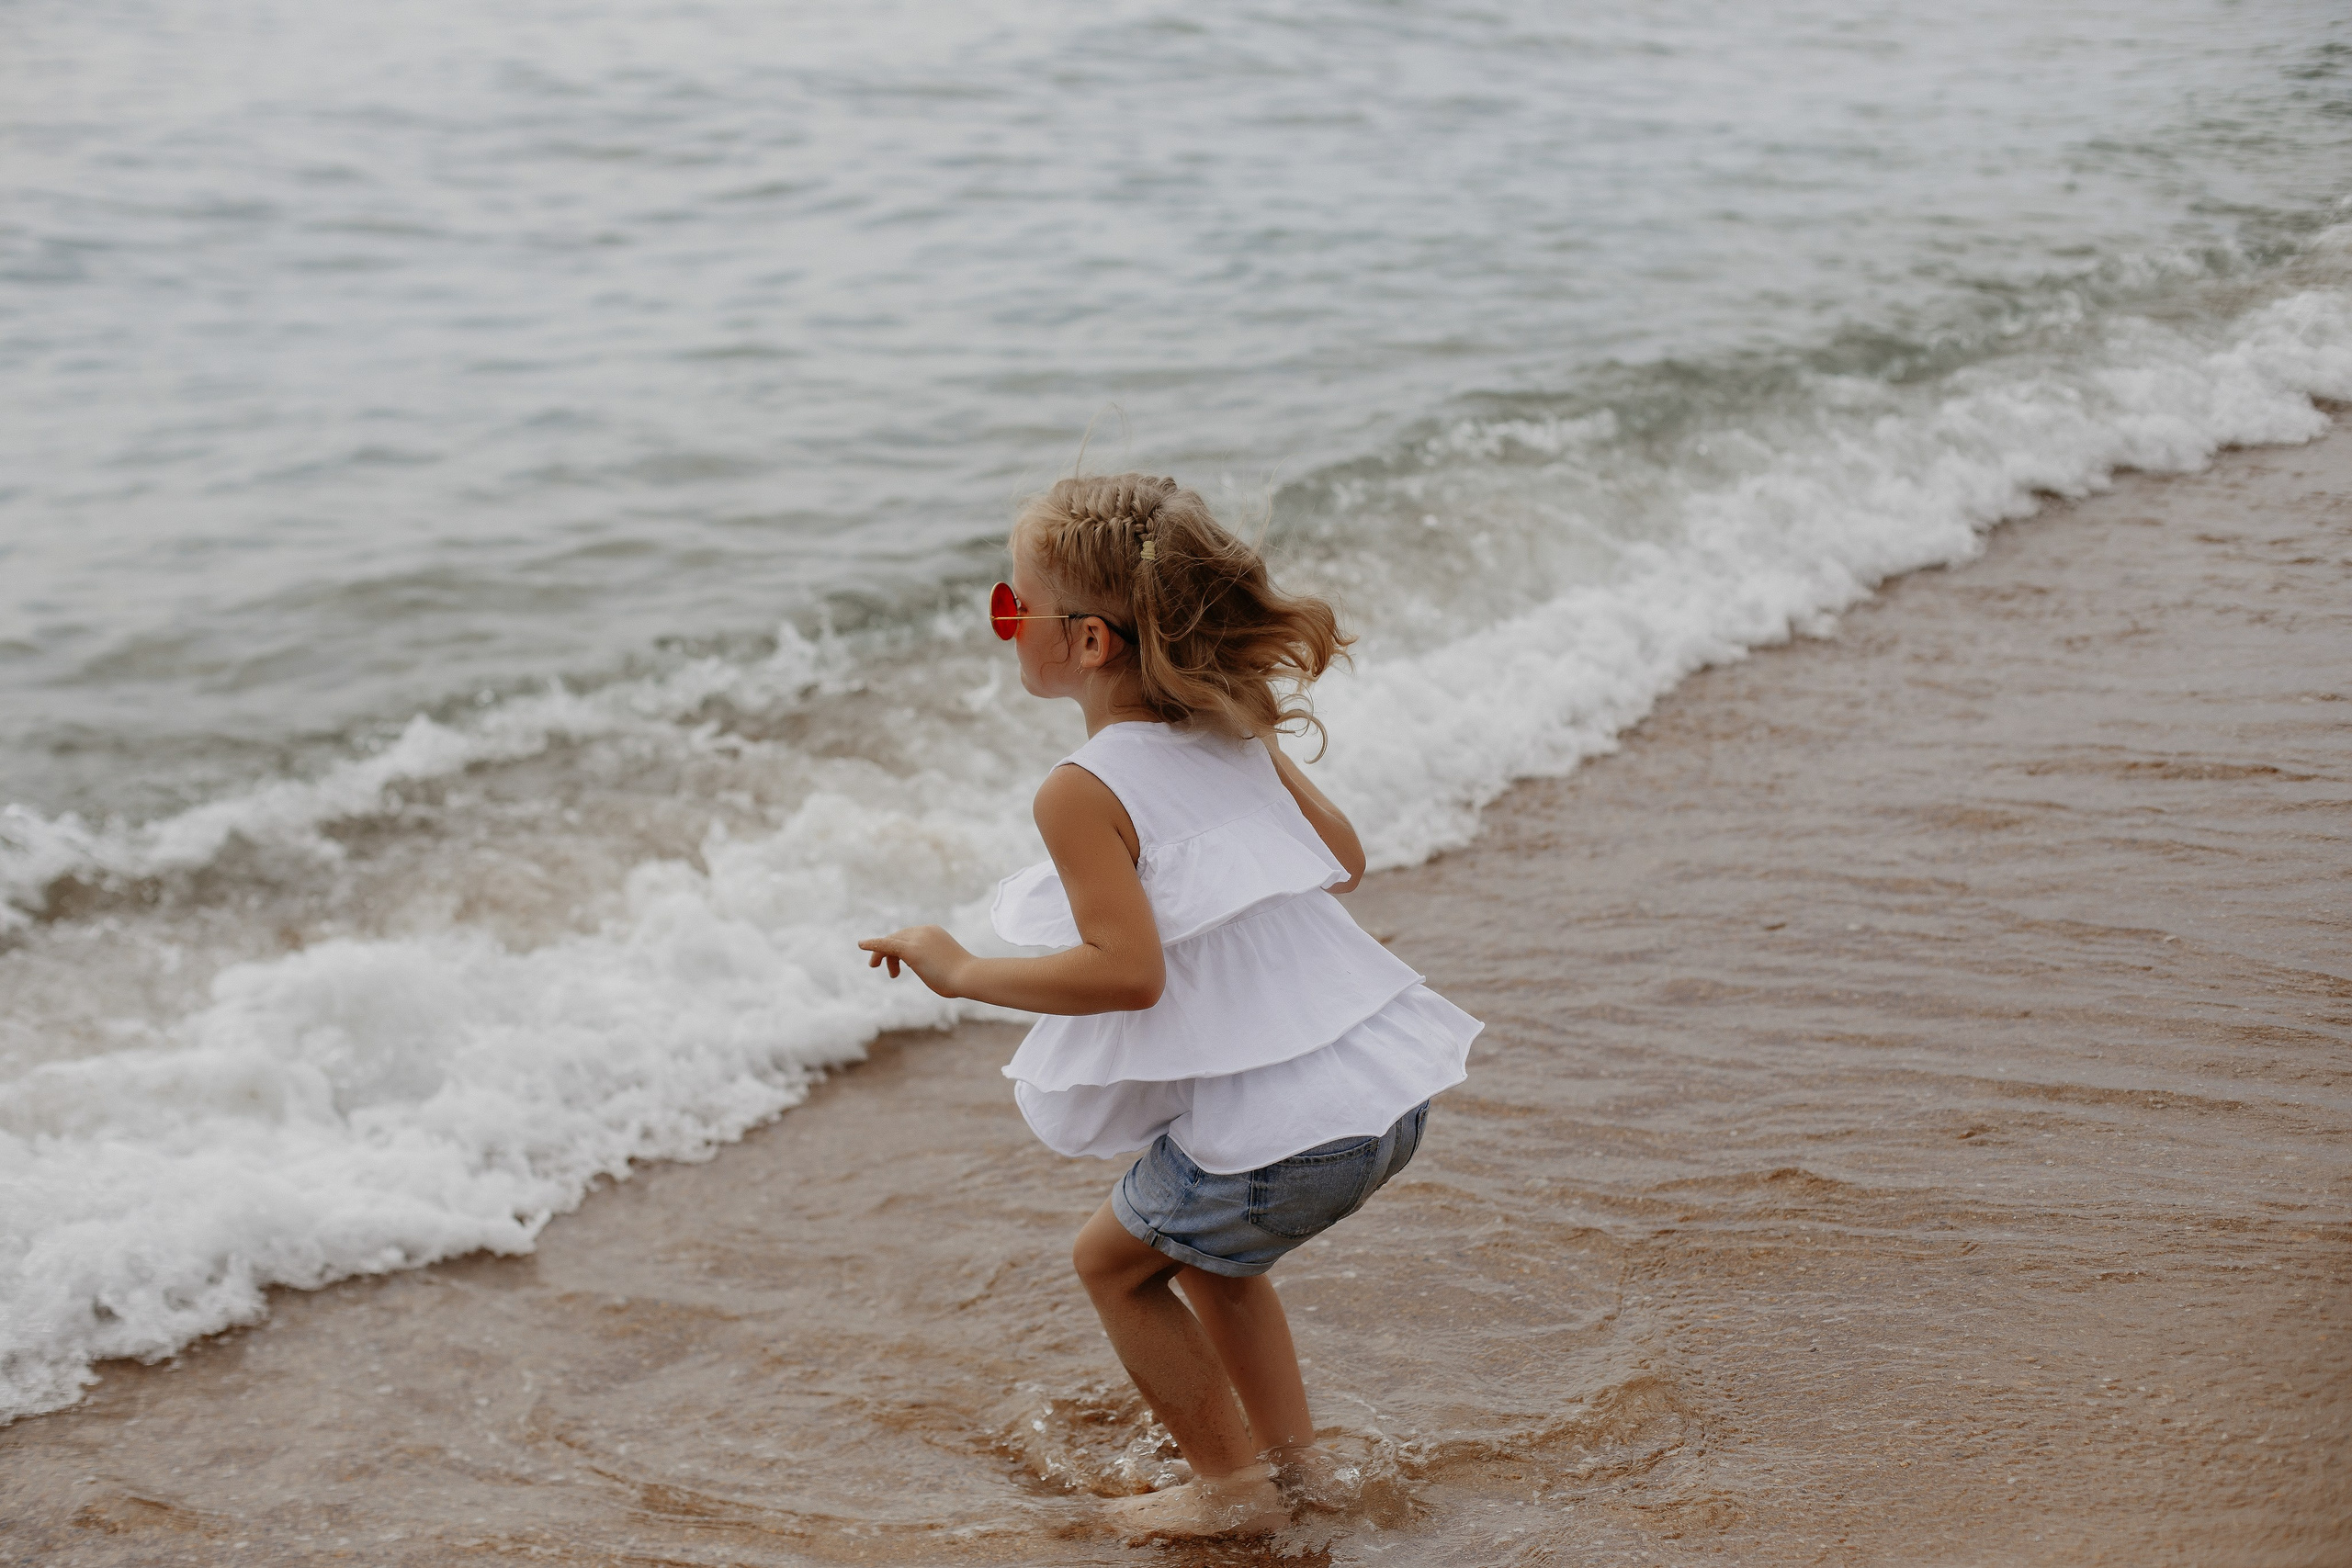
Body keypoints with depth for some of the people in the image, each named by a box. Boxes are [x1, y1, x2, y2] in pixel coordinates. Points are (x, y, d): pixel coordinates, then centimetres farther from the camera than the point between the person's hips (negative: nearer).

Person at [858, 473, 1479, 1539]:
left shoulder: (1083, 793, -13)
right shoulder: (1237, 735, 9)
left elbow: (1127, 971, -23)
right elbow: (1343, 858, 19)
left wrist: (961, 972, -13)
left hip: (1280, 1129, -8)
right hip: (1393, 1084, 8)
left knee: (1113, 1258, 18)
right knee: (1204, 1247, 31)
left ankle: (1234, 1486, 25)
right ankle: (1291, 1452, 37)